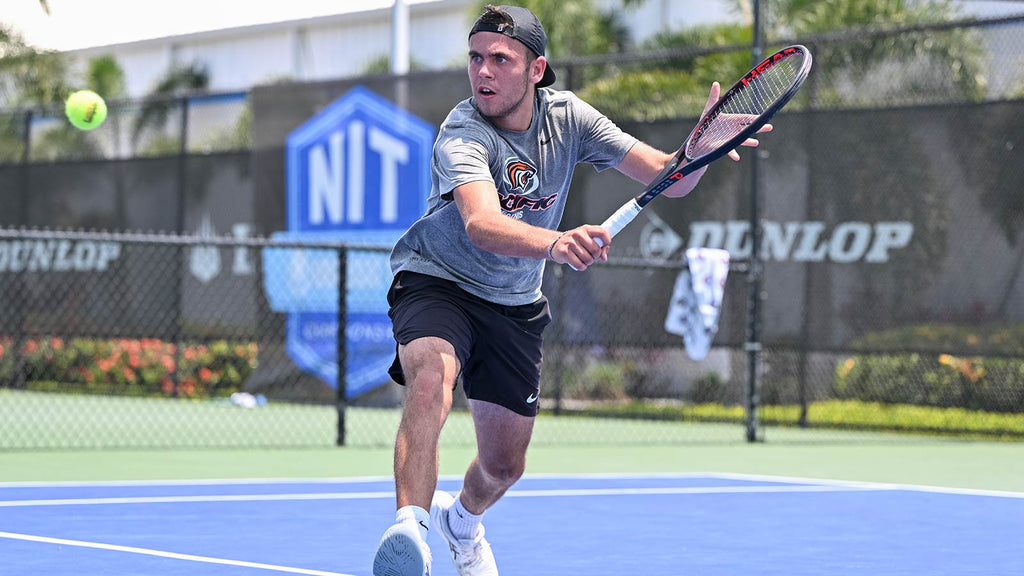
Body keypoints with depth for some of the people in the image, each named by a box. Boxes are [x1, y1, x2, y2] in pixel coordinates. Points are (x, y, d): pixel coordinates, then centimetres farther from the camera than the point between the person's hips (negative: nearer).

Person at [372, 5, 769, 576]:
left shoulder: (567, 117, -10)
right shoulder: (463, 132, -26)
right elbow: (480, 223, -45)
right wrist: (555, 243, -64)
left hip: (515, 304, 5)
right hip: (435, 281, -5)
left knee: (505, 464, 11)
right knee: (432, 380, -38)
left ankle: (463, 518, 46)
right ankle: (410, 529, -41)